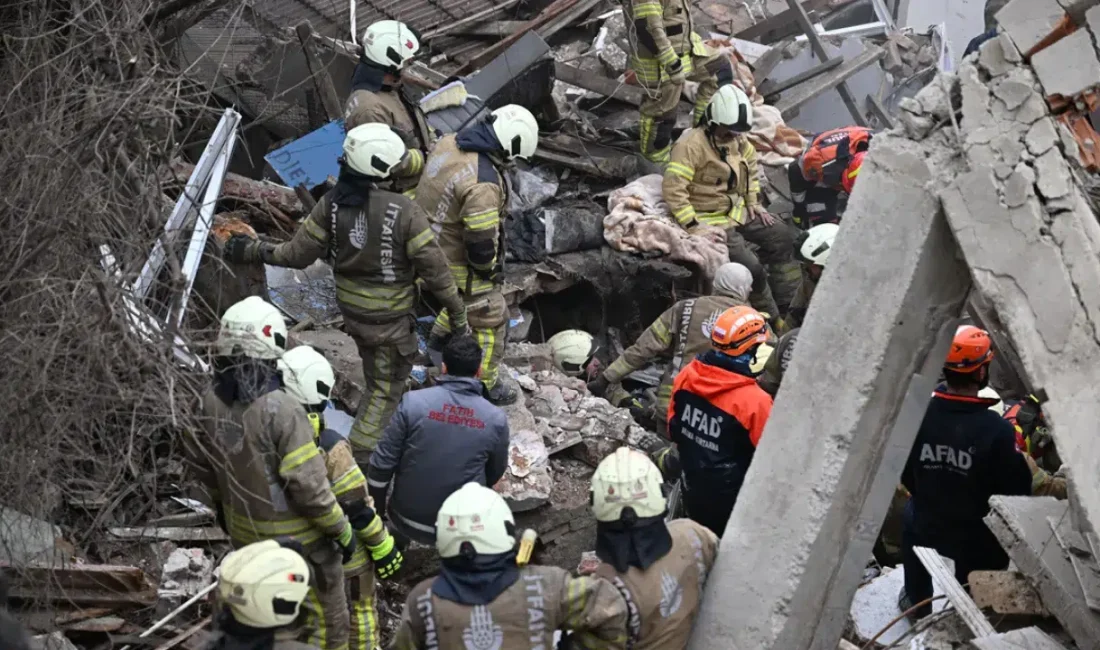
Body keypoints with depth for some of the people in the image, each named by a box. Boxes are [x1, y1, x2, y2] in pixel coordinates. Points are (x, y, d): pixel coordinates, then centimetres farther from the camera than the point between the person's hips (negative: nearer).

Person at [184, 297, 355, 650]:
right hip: (294, 536, -7)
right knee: (326, 618, 12)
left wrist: (220, 500, 24)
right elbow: (308, 484, -27)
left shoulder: (210, 401, -10)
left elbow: (200, 459, 6)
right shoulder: (280, 410, -31)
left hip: (243, 529, 7)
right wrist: (342, 529, -13)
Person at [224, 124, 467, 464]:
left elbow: (299, 254, -7)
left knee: (378, 373, 31)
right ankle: (357, 459, 10)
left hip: (350, 308, 5)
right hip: (389, 317, -5)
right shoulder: (403, 211, -25)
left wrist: (253, 251, 9)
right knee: (383, 389, 9)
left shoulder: (331, 203, -13)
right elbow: (434, 269, -19)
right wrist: (459, 314, -6)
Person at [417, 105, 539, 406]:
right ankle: (485, 386, 25)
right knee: (489, 321, 11)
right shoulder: (483, 181, -34)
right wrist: (488, 271, -7)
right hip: (459, 264, -8)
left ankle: (439, 343, 55)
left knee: (461, 299, 35)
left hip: (430, 250, 8)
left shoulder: (448, 144, -7)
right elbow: (481, 238, -29)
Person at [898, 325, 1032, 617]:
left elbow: (905, 473, -4)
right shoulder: (997, 430, -31)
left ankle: (917, 603, 55)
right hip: (976, 539, -4)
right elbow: (1018, 491, -20)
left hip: (925, 529, 4)